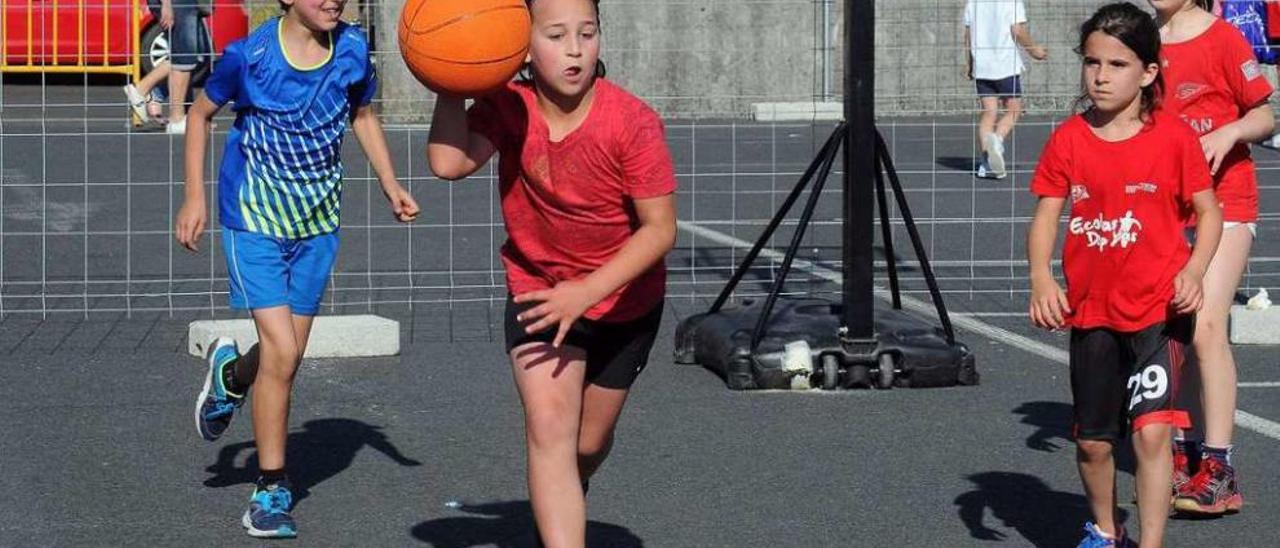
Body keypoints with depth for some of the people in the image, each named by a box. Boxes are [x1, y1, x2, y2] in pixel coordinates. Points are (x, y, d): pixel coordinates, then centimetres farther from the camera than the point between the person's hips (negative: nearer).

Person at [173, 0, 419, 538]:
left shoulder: (352, 49, -7)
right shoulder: (250, 56, -17)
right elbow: (201, 114, 0)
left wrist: (390, 185, 3)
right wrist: (194, 196, -4)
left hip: (317, 223, 4)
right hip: (254, 220, -4)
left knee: (288, 355, 11)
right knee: (280, 354, -13)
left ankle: (230, 375, 47)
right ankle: (271, 489, 2)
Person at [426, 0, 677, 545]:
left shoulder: (634, 121, -26)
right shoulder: (508, 107, -18)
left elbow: (660, 229, -24)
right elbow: (448, 163, -33)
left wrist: (587, 291, -32)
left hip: (625, 297, 0)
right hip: (538, 288, 0)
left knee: (590, 443, 15)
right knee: (550, 425, -19)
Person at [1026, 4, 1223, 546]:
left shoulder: (1174, 137, -7)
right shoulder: (1069, 139, -1)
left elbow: (1208, 212, -1)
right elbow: (1045, 217, -1)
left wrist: (1193, 270, -18)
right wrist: (1041, 279, -18)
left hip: (1159, 310, -3)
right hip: (1091, 312, 3)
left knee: (1152, 430, -17)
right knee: (1093, 440, 14)